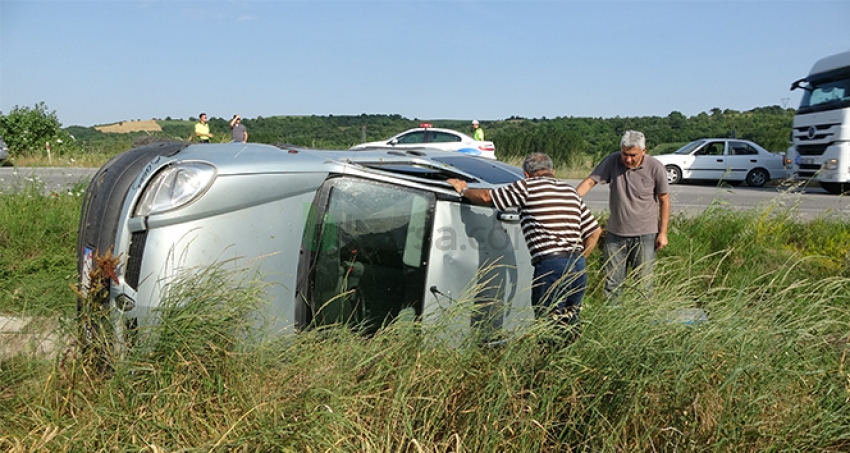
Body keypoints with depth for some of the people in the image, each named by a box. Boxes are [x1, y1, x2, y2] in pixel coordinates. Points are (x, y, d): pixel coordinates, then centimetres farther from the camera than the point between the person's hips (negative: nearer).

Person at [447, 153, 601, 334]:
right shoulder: (571, 191, 20)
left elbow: (486, 197, 3)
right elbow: (595, 231, 21)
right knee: (570, 322, 16)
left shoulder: (528, 186, 1)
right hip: (579, 265, 7)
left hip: (551, 265, -7)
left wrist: (463, 189, 21)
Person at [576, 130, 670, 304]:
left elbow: (664, 200, -2)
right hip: (615, 233, 2)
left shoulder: (656, 168, -10)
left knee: (643, 283, 6)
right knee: (612, 283, 9)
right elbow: (590, 181, -13)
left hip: (644, 234, -2)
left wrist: (663, 232, -2)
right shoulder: (612, 162, -7)